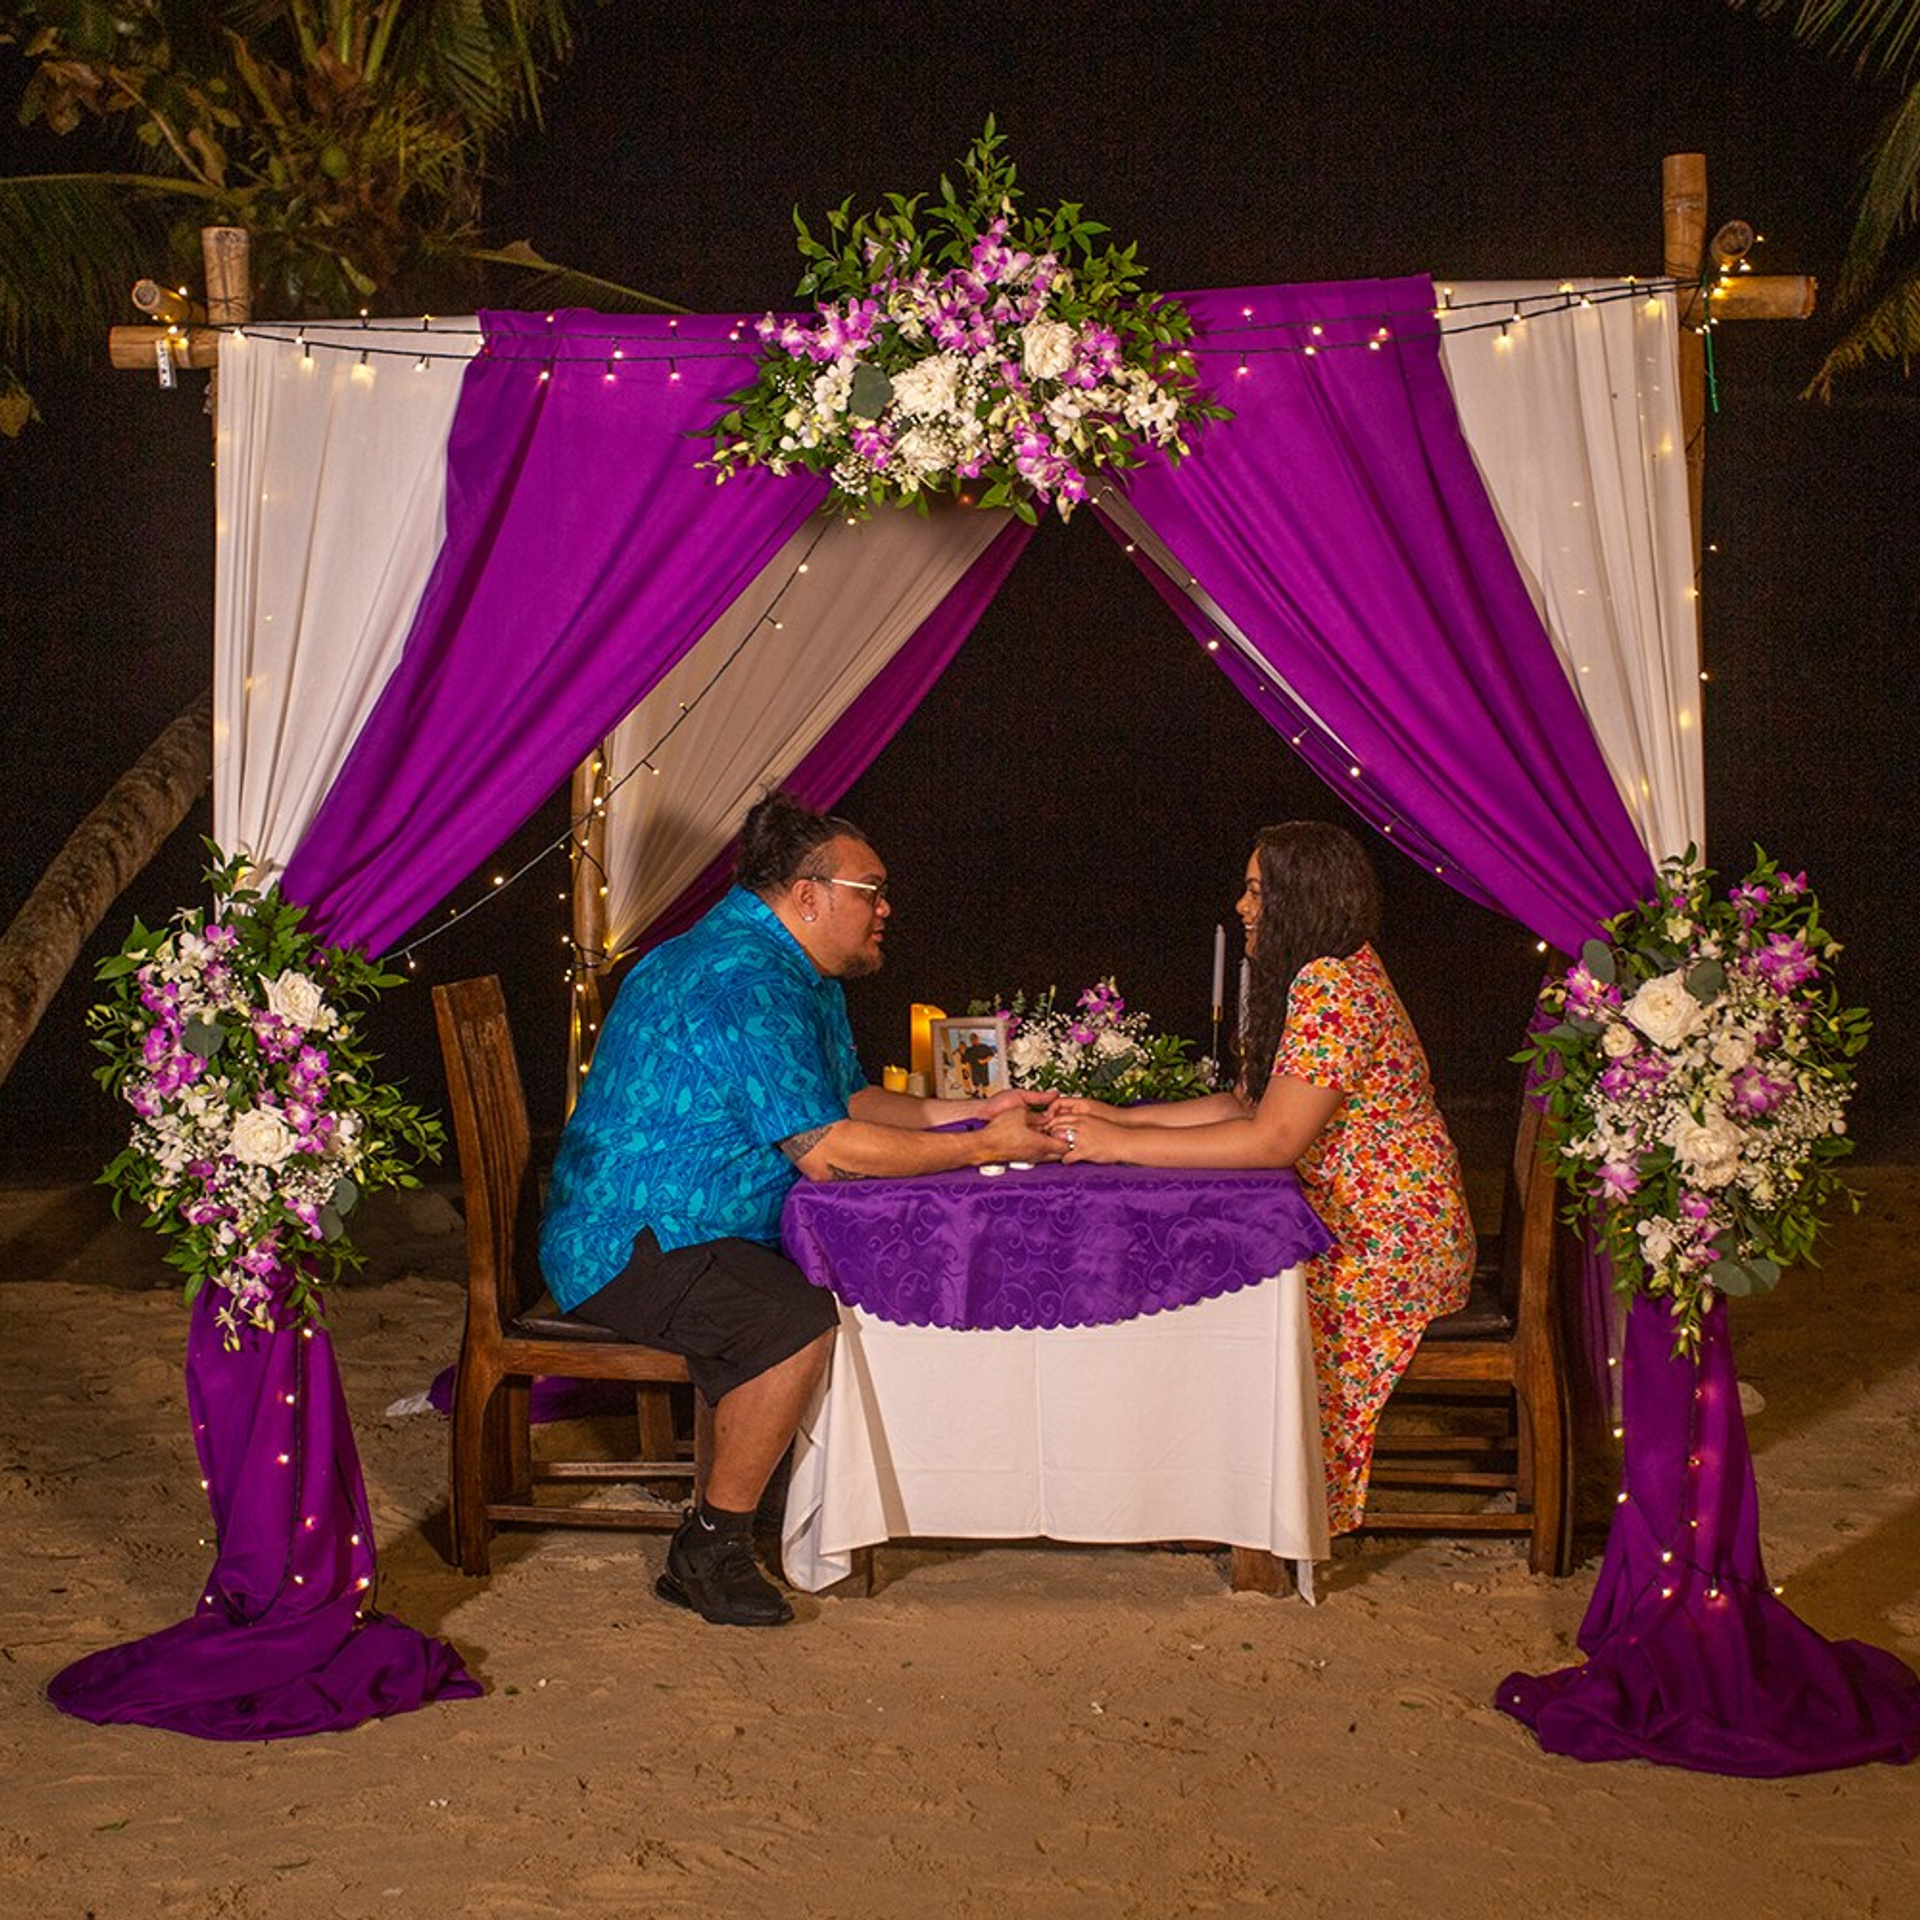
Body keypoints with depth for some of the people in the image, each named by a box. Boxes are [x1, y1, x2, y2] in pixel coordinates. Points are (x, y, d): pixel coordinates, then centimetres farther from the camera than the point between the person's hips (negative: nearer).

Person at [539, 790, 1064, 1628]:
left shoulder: (804, 975, 15)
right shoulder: (741, 980, -21)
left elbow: (851, 1099, 23)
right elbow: (826, 1150, -24)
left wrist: (975, 1112, 9)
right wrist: (983, 1149, -17)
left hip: (701, 1235, 11)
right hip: (627, 1246, -11)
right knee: (800, 1317, -30)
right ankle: (710, 1551, -18)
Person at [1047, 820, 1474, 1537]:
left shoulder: (1330, 989, -20)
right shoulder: (1318, 978, 13)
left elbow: (1275, 1138, -25)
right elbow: (1246, 1104, 12)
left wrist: (1123, 1146, -22)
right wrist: (1121, 1117, 3)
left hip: (1391, 1247, -10)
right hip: (1355, 1228, 10)